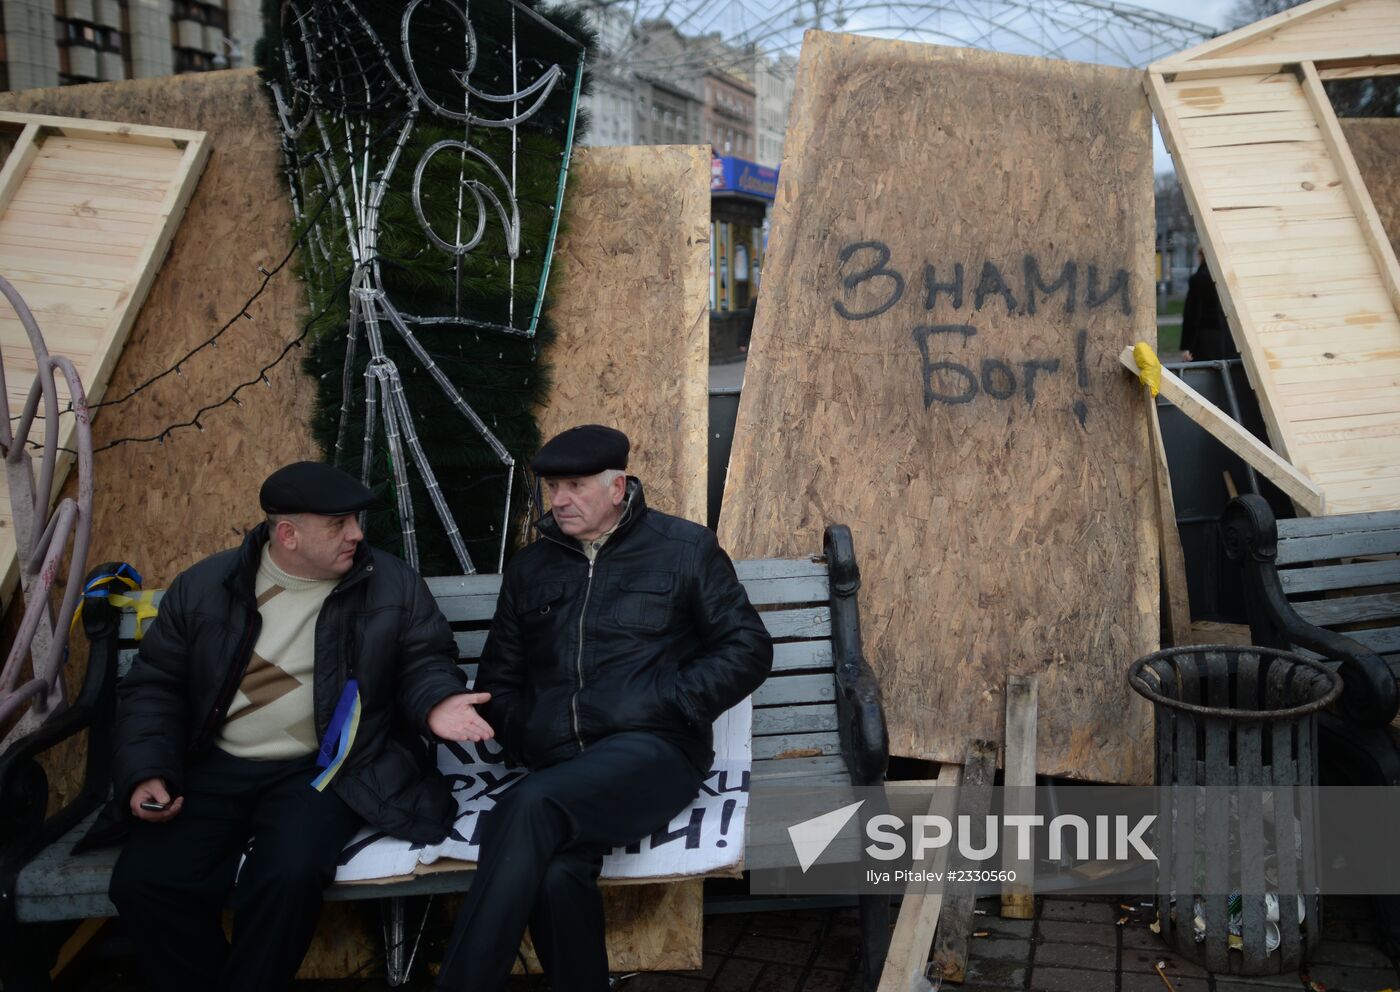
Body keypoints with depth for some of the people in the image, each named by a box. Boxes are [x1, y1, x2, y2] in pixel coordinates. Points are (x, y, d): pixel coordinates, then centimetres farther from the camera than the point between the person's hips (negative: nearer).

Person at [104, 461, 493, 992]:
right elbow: (154, 686, 9)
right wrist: (148, 772, -4)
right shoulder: (204, 586, 3)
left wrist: (435, 701, -16)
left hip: (319, 769, -2)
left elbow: (423, 660, 7)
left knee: (290, 877, -30)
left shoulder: (391, 583, -1)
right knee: (142, 882, -18)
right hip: (215, 769, 2)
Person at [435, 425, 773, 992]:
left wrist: (665, 705, -7)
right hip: (558, 768, 4)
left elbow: (749, 649, 5)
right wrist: (529, 740, 3)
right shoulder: (530, 568, 20)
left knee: (532, 807, -33)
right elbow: (498, 681, 23)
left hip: (650, 750, -3)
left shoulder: (684, 548, 9)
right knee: (555, 874, -32)